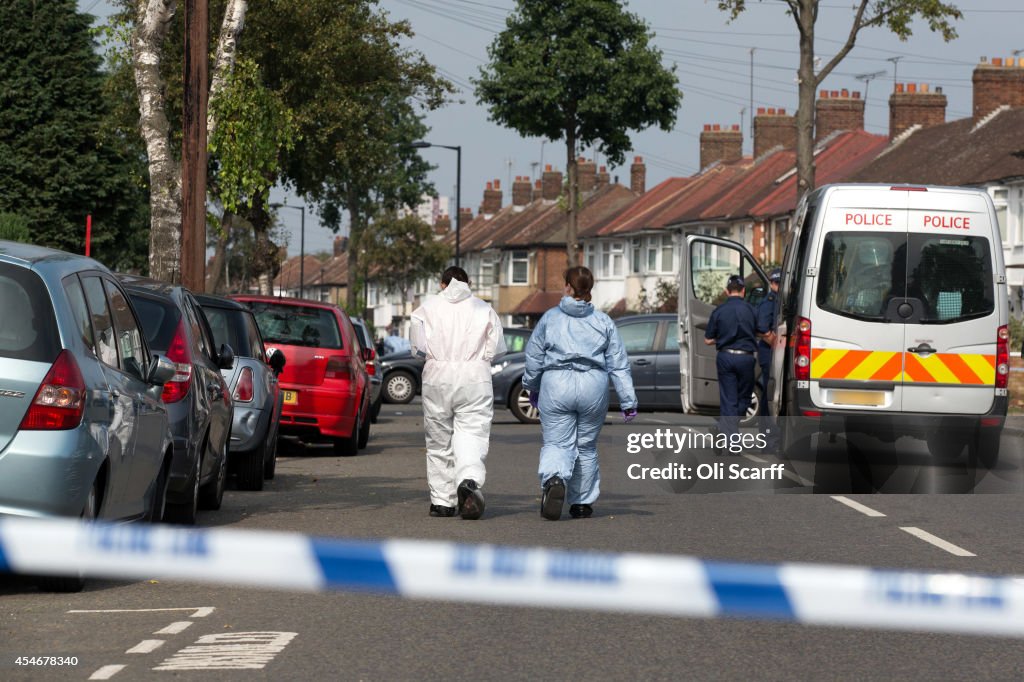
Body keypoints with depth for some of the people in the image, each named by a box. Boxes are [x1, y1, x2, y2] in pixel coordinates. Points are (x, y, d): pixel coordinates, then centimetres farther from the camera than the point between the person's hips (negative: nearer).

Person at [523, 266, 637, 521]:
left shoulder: (550, 318, 4)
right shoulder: (604, 322, 7)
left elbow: (534, 359, 8)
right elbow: (619, 365, 5)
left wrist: (532, 387, 25)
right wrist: (628, 402, 6)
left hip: (556, 385, -2)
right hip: (594, 387, 2)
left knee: (557, 444, -2)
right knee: (586, 446, 15)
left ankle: (554, 480, -33)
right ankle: (582, 502, 21)